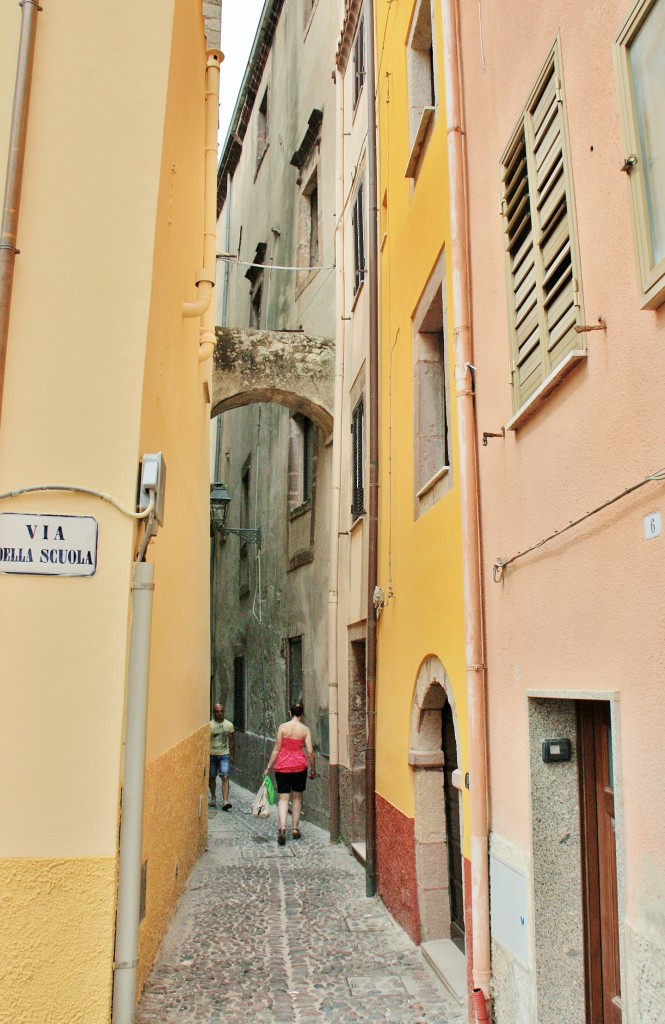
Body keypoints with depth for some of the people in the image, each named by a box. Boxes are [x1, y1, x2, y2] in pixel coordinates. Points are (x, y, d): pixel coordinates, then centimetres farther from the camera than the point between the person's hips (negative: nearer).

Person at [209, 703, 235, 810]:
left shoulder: (229, 725, 2)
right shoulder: (209, 725, -5)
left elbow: (232, 741, 10)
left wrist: (232, 755, 10)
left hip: (224, 755, 0)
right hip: (212, 755, 0)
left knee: (225, 777, -12)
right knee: (211, 777, 12)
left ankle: (225, 801, -18)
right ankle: (213, 798, 33)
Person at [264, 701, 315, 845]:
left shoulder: (282, 727, -4)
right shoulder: (305, 729, -1)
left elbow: (276, 749, -3)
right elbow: (310, 752, -4)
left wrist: (268, 767, 3)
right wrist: (312, 769, 9)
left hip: (282, 766, -1)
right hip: (299, 766, 1)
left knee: (283, 798, 1)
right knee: (297, 797, 15)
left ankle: (282, 826, -19)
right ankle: (295, 829, 17)